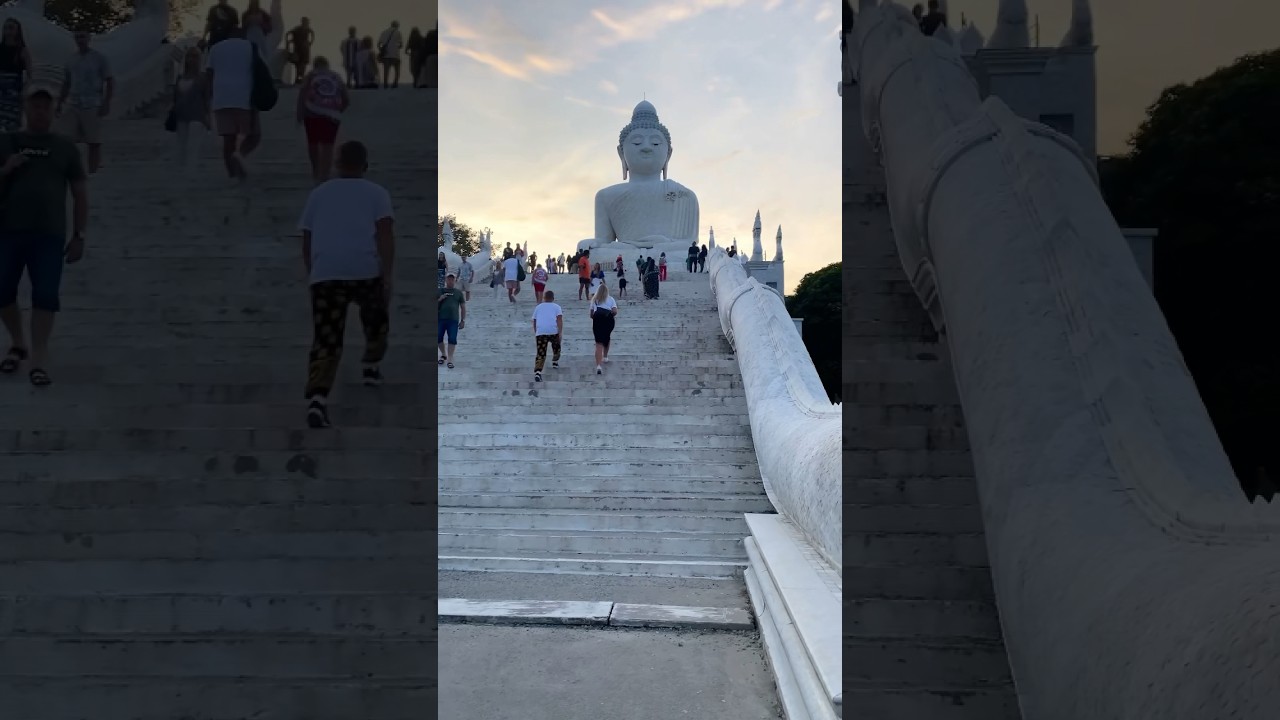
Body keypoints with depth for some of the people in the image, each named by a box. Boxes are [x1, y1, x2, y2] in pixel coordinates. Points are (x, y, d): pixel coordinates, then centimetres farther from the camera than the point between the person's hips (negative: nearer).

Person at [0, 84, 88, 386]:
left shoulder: (65, 148, 9)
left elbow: (80, 195, 9)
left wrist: (79, 236, 3)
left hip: (50, 236, -1)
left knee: (46, 296, -6)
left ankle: (39, 359, -1)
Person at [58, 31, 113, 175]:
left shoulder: (99, 58, 2)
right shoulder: (71, 60, 15)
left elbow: (110, 81, -1)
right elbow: (66, 85, 22)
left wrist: (106, 102, -10)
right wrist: (60, 103, 14)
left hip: (93, 107, -4)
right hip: (74, 106, 4)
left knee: (94, 142, -3)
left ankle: (92, 172, 2)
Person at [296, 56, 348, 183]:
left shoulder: (311, 75, 14)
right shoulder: (336, 77, 21)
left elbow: (302, 94, -1)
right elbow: (347, 100, 20)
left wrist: (300, 114, -2)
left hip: (313, 112, -1)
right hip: (332, 115, 1)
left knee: (313, 143, 16)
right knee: (328, 146, 1)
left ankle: (316, 172, 29)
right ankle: (324, 176, -11)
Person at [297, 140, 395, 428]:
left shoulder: (318, 194, 23)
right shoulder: (376, 192, 14)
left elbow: (306, 242, 23)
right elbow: (385, 236, -2)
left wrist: (313, 275, 35)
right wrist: (387, 276, -6)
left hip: (325, 274, 2)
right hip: (366, 272, -1)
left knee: (325, 342, -4)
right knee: (376, 321, 28)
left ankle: (317, 401, -20)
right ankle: (371, 368, 40)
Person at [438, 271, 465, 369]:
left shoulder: (458, 292, 9)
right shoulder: (440, 291, 9)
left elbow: (463, 307, 10)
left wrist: (463, 320, 4)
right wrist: (440, 299, -9)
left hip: (453, 320, -1)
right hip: (440, 319, 1)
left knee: (452, 339, -7)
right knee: (438, 338, 6)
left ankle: (450, 359, -3)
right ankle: (443, 354, 28)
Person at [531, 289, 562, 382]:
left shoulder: (538, 307, 23)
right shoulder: (556, 307, 16)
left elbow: (534, 322, 24)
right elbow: (559, 319, 0)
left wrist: (535, 334, 36)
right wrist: (560, 332, -6)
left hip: (540, 332, 1)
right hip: (553, 331, -1)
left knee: (540, 354, -6)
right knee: (556, 346, 30)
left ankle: (537, 372, -24)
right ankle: (555, 361, 47)